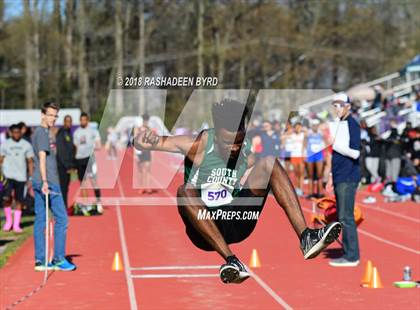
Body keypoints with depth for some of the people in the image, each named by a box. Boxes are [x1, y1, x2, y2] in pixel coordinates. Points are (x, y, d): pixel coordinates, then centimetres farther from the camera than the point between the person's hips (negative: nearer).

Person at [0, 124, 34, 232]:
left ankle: (16, 225, 10)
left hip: (21, 177, 1)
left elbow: (30, 162, 7)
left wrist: (30, 178, 2)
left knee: (19, 201, 1)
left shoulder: (26, 145, 5)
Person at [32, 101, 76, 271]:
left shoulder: (41, 132, 19)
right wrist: (45, 181, -26)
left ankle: (40, 260, 9)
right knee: (61, 219, -4)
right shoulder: (42, 133, -10)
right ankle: (58, 259, -1)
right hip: (48, 182, -10)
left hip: (39, 182, 10)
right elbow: (42, 158, -19)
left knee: (40, 220, 7)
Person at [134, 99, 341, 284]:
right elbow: (140, 142, -16)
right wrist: (146, 140, -39)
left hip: (238, 221, 3)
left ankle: (306, 238, -26)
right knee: (185, 192, -35)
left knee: (269, 163, -12)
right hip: (203, 226, -3)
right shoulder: (199, 145, -11)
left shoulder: (248, 156, 2)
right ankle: (230, 259, -44)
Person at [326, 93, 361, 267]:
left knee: (346, 217, -8)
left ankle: (352, 257, -5)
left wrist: (334, 144, -13)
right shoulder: (339, 124, 17)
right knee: (342, 217, 11)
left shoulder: (352, 124, -10)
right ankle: (348, 254, 17)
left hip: (348, 179, -9)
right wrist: (332, 176, 21)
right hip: (339, 178, 9)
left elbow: (354, 152, -19)